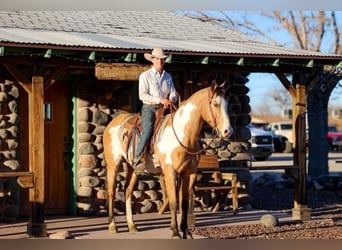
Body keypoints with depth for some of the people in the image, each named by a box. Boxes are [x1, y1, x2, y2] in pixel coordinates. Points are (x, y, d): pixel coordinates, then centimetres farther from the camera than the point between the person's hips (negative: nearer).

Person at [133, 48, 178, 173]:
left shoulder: (168, 76, 16)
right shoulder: (145, 76, 1)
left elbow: (173, 94, 14)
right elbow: (142, 95, -9)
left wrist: (172, 99, -11)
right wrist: (160, 100, -18)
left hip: (164, 109, 5)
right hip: (149, 108, -5)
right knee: (148, 129, -27)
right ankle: (137, 159, -27)